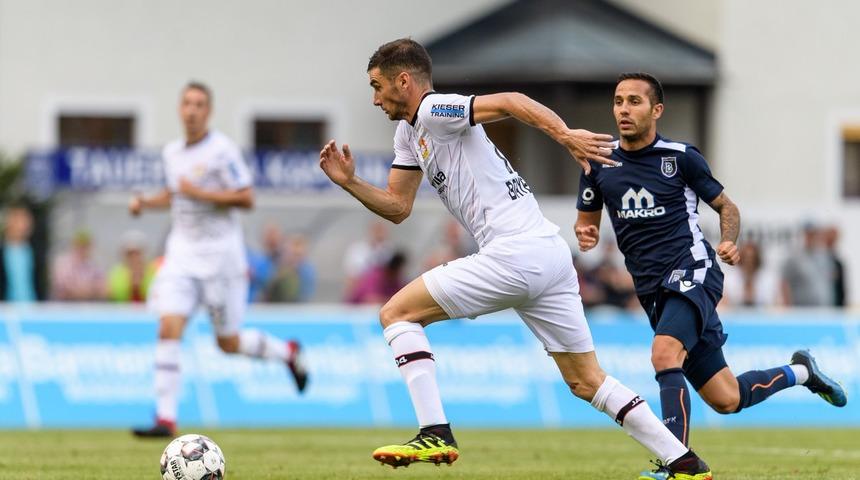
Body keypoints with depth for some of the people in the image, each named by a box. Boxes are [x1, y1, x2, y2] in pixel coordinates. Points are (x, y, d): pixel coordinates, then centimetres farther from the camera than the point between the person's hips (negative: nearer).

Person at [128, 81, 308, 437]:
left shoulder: (222, 150, -11)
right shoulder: (172, 153, 10)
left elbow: (246, 198, -15)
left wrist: (200, 193, -21)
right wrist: (144, 202, 8)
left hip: (220, 254, -5)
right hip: (182, 254, 5)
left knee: (229, 343, 4)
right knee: (168, 329, -13)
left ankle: (287, 352, 35)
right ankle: (166, 418, -13)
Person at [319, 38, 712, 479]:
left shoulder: (434, 111, -7)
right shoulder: (409, 133, 22)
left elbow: (507, 102, -22)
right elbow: (397, 208, 28)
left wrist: (564, 135, -36)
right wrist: (349, 182, 13)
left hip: (515, 253, -10)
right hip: (552, 256, 10)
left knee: (396, 313, -2)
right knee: (587, 381, 12)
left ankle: (435, 434, -11)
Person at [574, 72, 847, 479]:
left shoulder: (681, 157, -3)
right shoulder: (599, 163, 7)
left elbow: (725, 206, 8)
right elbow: (587, 218, 19)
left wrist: (729, 242, -12)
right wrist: (585, 234, -5)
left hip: (691, 272, -5)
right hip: (652, 289, 5)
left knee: (664, 354, -33)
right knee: (726, 400, 7)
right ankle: (799, 372, 35)